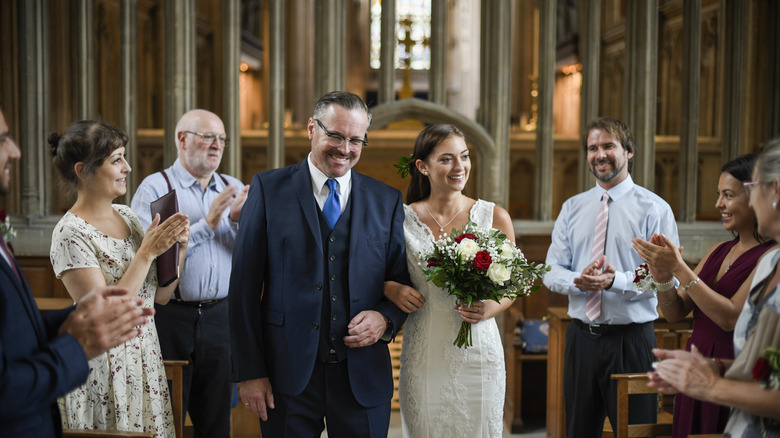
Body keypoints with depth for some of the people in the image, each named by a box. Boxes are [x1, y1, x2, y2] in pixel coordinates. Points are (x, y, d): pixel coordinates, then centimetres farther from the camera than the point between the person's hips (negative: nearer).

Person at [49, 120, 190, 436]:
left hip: (146, 357, 7)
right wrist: (147, 252, -21)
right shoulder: (70, 234, -16)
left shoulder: (126, 215, 5)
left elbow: (161, 295, 8)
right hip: (104, 366, -7)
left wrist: (178, 248, -7)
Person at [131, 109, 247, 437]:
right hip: (171, 316, -4)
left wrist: (238, 220, -14)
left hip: (220, 315, 4)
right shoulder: (155, 187, -4)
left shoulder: (234, 189, 9)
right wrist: (207, 224, -17)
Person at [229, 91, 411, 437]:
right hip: (287, 373, -2)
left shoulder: (387, 201, 6)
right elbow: (244, 286, -3)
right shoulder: (268, 188, -1)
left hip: (363, 379, 2)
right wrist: (249, 372, -6)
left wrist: (386, 319, -10)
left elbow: (403, 281, 11)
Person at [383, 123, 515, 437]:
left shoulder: (494, 217, 0)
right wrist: (393, 291, -11)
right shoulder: (401, 219, -1)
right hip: (423, 355, 0)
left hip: (479, 351, 0)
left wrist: (488, 308, -12)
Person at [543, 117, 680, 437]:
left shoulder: (654, 209, -3)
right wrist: (577, 280, -16)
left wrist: (616, 281, -25)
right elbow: (551, 270, 6)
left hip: (631, 339, -4)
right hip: (581, 336, 4)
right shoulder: (572, 208, 10)